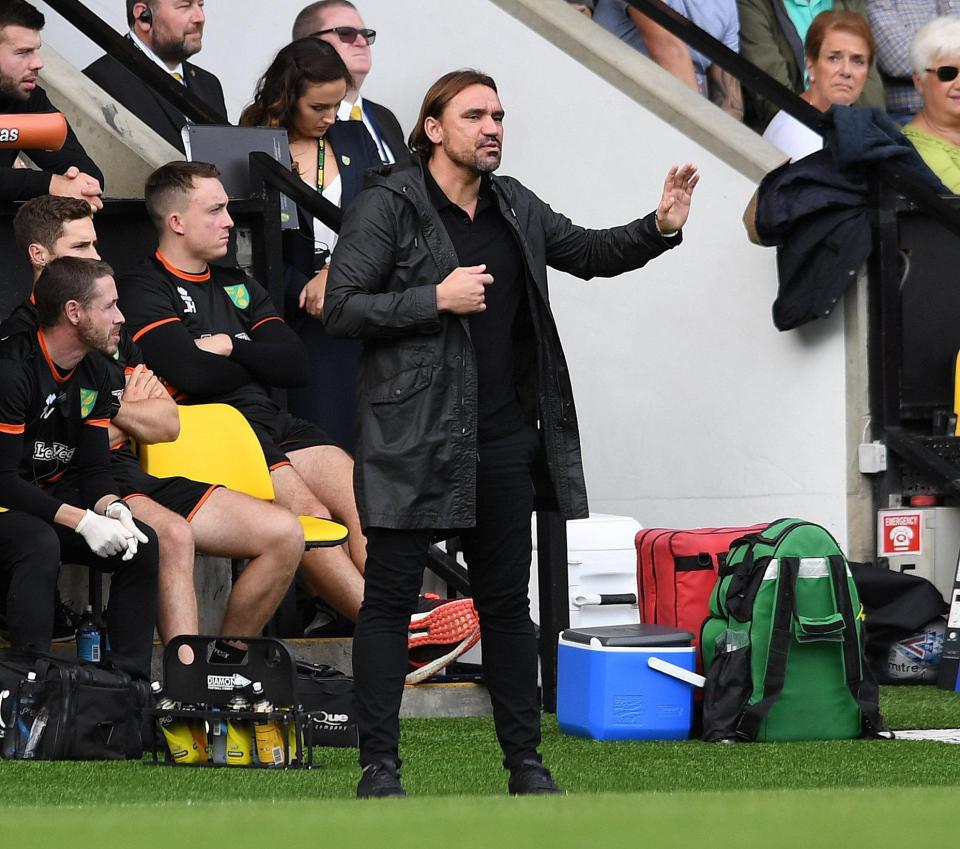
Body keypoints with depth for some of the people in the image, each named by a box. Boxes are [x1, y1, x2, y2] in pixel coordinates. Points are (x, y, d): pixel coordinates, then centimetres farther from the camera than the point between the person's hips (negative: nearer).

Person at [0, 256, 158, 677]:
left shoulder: (93, 371, 5)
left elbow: (93, 467, 6)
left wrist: (112, 508, -18)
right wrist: (82, 521, -28)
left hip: (55, 498, 8)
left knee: (142, 543, -9)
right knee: (40, 544, -37)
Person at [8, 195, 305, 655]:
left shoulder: (110, 328, 21)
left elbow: (168, 424, 15)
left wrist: (111, 408, -1)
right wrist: (132, 412, 1)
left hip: (136, 480, 8)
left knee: (284, 534, -4)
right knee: (173, 534, -39)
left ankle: (224, 660, 7)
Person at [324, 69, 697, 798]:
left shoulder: (515, 207, 12)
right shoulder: (387, 206, -7)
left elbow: (590, 253, 23)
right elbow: (340, 309, -12)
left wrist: (660, 228, 6)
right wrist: (437, 300, -18)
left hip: (504, 438, 6)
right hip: (413, 439, -6)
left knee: (507, 602, 11)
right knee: (390, 601, -1)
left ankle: (525, 762, 17)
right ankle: (379, 765, 4)